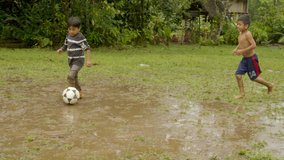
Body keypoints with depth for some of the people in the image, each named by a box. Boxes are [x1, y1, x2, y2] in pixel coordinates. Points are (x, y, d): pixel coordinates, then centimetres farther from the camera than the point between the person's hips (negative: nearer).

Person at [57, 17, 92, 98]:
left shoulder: (80, 38, -18)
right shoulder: (68, 36, 5)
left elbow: (87, 48, -19)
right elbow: (66, 45, 19)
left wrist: (88, 60, -25)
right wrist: (61, 49, -1)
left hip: (78, 60, -8)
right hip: (71, 60, 8)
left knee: (70, 76, -25)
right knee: (74, 78, 18)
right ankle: (79, 93, 33)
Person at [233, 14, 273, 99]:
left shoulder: (247, 34, -21)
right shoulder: (241, 33, 4)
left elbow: (253, 45, -28)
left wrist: (242, 51, -28)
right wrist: (236, 49, 5)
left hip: (251, 58, -8)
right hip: (244, 59, 8)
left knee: (254, 77, 5)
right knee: (238, 75, -2)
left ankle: (269, 85, 28)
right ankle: (242, 93, 7)